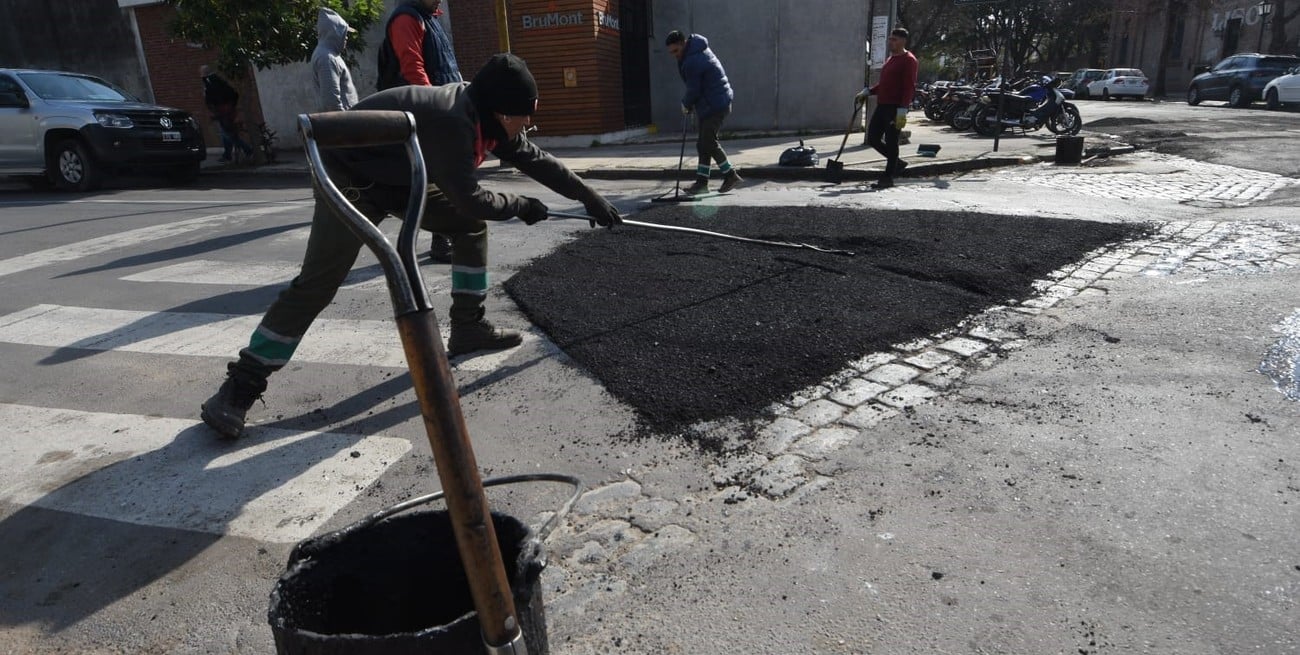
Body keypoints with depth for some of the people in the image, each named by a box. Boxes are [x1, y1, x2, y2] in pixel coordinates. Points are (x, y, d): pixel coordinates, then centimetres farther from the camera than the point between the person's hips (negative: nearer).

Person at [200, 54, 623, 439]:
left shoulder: (486, 115, -3)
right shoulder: (451, 120, -32)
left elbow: (535, 159, 7)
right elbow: (470, 199, -28)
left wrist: (590, 198, 12)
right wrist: (522, 206, -11)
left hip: (402, 177, 9)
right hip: (350, 177, -9)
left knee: (470, 227, 5)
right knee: (317, 284, -16)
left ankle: (468, 327, 15)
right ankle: (241, 385, -7)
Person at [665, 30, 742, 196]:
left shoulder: (692, 62, -21)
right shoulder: (698, 50, 13)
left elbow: (694, 90, -15)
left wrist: (686, 105, 3)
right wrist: (690, 104, 13)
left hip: (715, 105, -11)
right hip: (715, 103, 11)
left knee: (708, 142, -9)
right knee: (704, 143, 10)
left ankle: (731, 175, 0)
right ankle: (701, 181, 13)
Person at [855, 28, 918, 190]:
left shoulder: (908, 60, -9)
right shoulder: (890, 58, 20)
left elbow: (909, 87, -17)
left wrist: (902, 111, -25)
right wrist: (867, 91, 14)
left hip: (895, 108, -9)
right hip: (882, 105, 9)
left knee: (891, 142, -5)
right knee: (873, 138, 9)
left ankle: (888, 178, 3)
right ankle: (896, 163, 25)